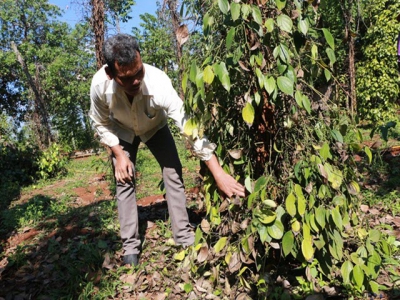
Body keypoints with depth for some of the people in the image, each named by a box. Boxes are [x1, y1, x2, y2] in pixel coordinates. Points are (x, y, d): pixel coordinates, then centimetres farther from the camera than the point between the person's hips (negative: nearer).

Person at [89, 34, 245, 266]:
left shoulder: (158, 82, -43)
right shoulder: (99, 85, -36)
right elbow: (101, 124, -14)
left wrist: (219, 174, -46)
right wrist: (119, 155, -19)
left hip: (155, 127, 0)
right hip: (121, 132, 1)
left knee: (174, 174, -9)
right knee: (124, 181, -6)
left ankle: (184, 237, 5)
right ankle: (131, 245, 7)